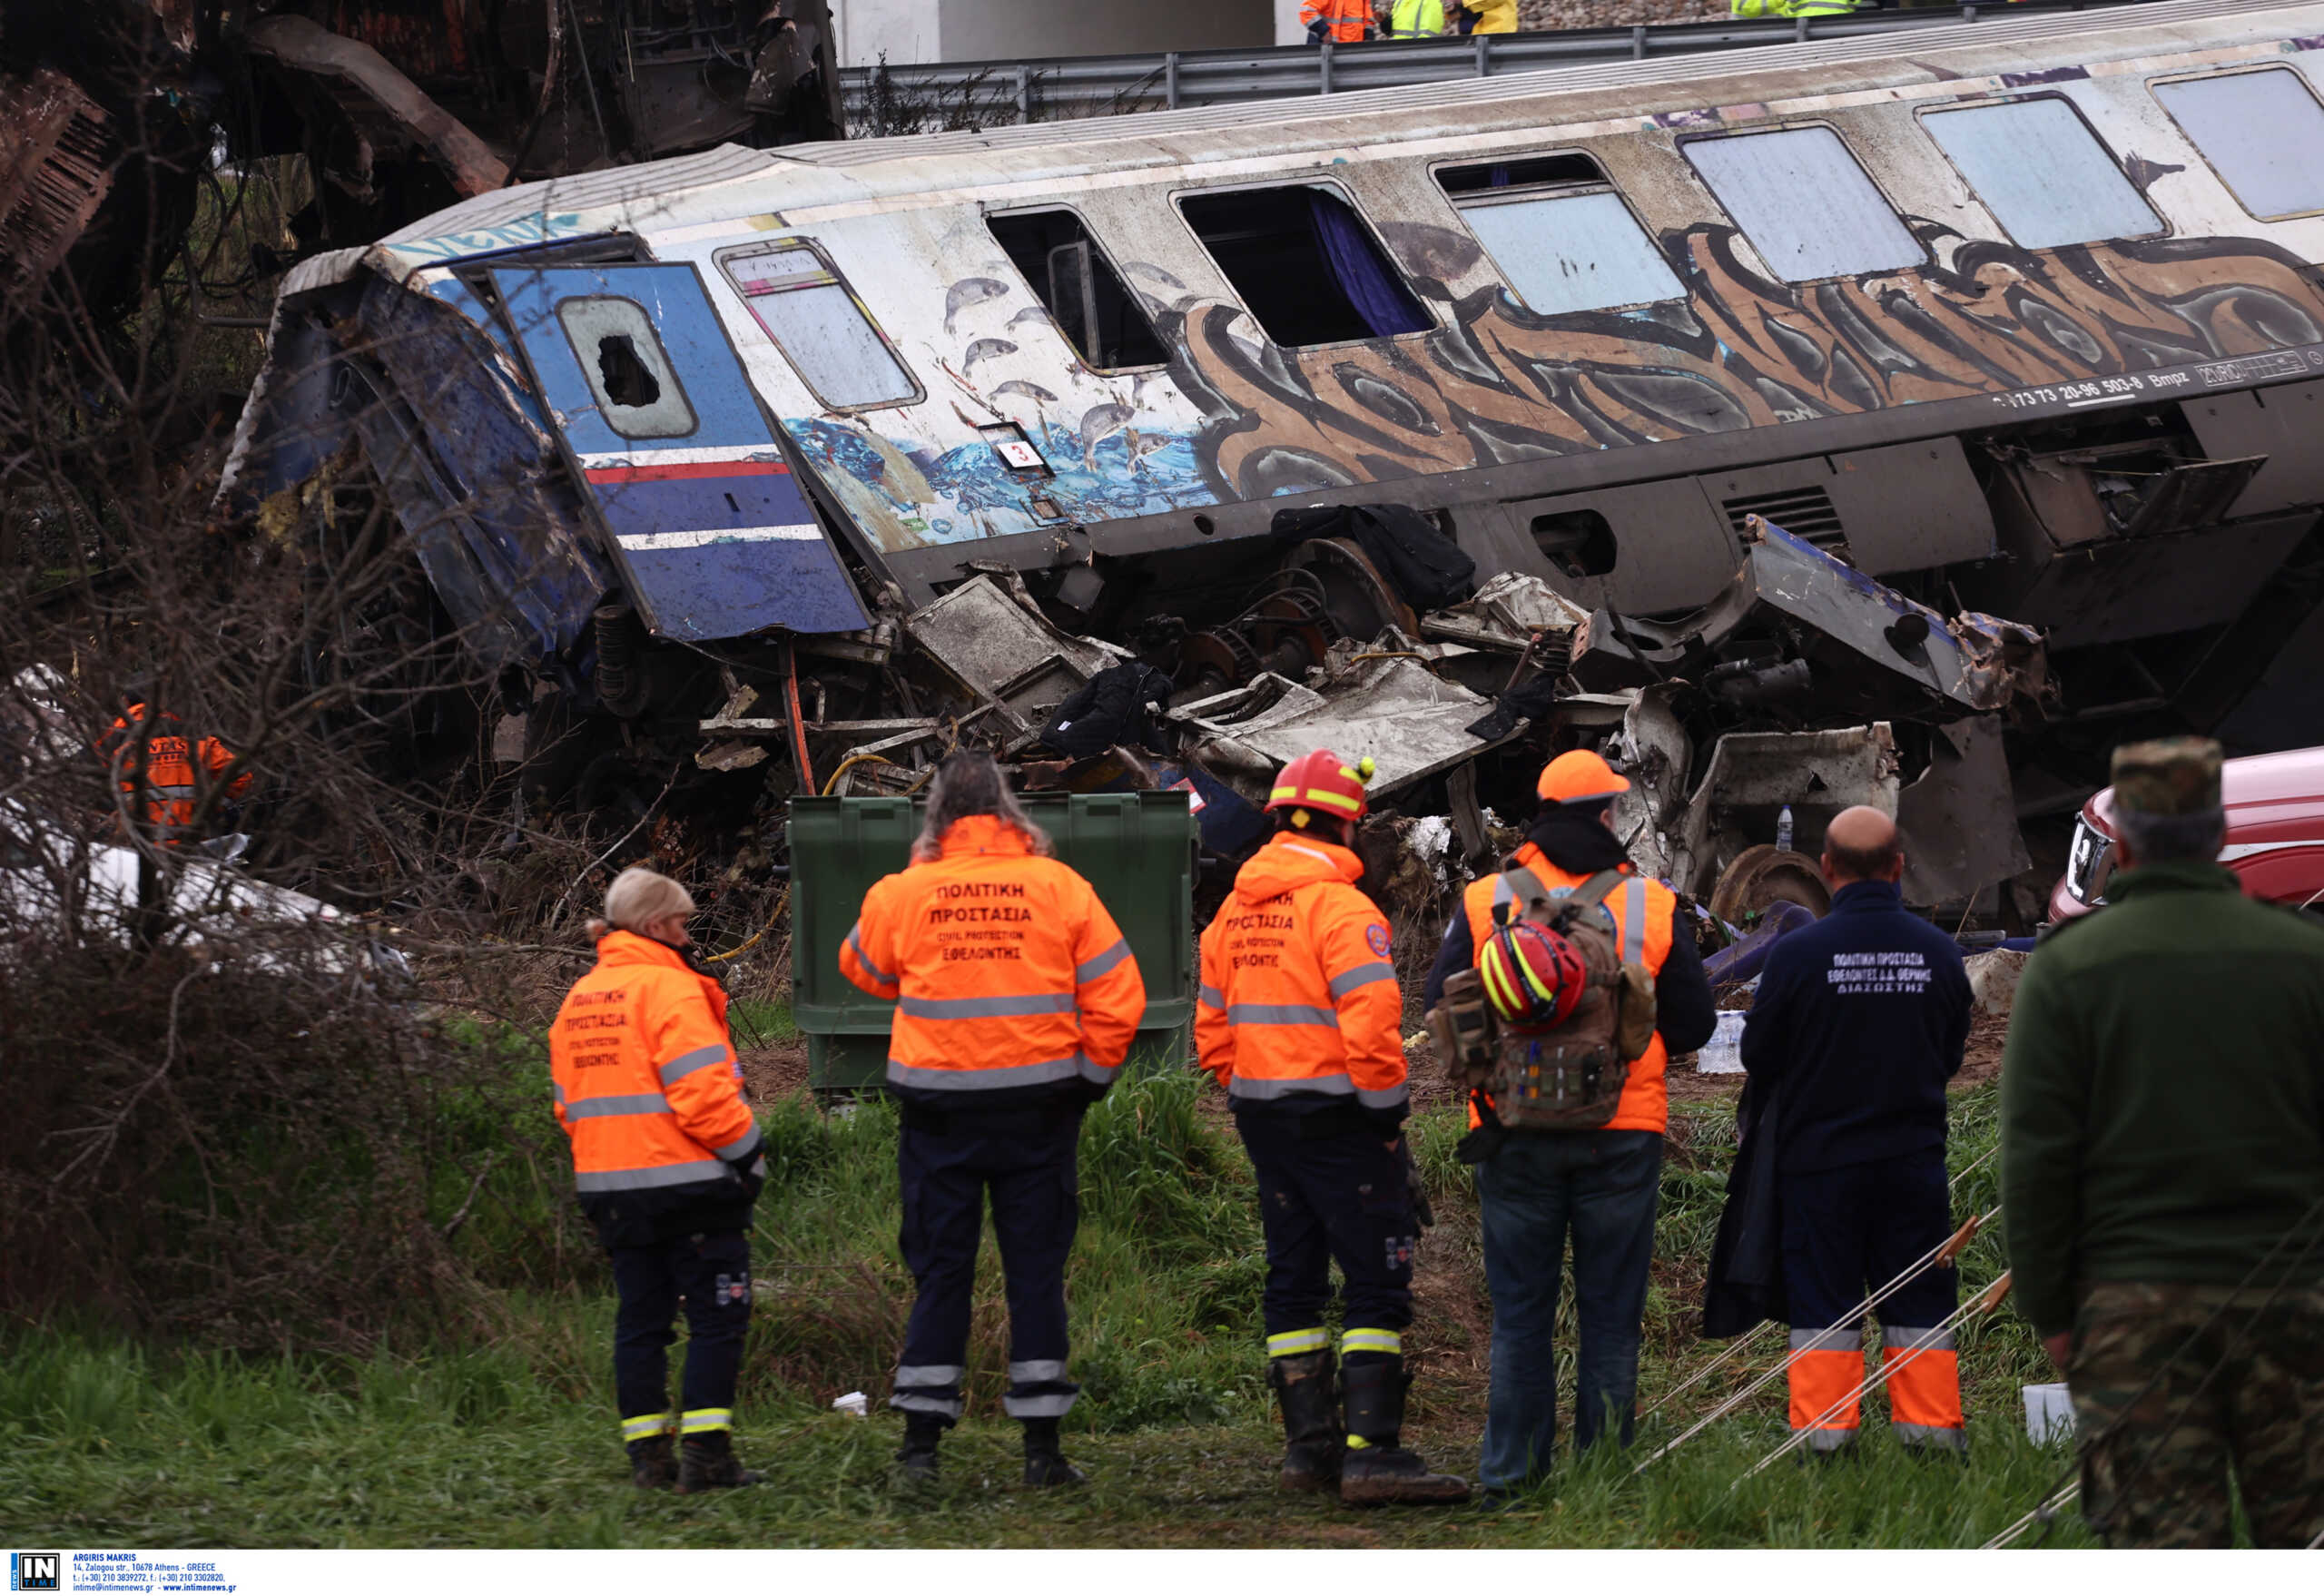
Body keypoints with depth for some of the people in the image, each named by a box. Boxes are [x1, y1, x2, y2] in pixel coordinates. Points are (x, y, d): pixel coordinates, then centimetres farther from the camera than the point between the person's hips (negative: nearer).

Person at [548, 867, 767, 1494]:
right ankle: (705, 1453, -7)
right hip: (689, 1182, -7)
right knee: (717, 1319, -2)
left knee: (640, 1320, 11)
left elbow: (567, 1102, 18)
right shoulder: (669, 988, -12)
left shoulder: (578, 1000, 14)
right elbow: (701, 1090, -18)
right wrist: (746, 1147, -7)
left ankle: (648, 1454, 10)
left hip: (608, 1184, 7)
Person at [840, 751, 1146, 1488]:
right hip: (1038, 1107, 0)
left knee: (940, 1271, 8)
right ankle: (1042, 1445, 5)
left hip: (940, 1108, 0)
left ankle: (921, 1440, 5)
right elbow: (1117, 995, -3)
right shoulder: (1059, 887, -3)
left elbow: (860, 967, 16)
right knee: (1037, 1272, 6)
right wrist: (1091, 1075, 8)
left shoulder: (902, 894, -4)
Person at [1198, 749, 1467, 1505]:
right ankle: (1373, 1452, -12)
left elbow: (1211, 1028, 15)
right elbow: (1371, 1023, -22)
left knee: (1294, 1280, 14)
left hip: (1264, 1114, 8)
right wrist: (1387, 1110, -12)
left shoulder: (1234, 913, 11)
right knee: (1377, 1285, -5)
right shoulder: (1340, 906, -15)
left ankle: (1308, 1443, 17)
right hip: (1338, 1117, -8)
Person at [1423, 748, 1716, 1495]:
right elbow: (1694, 1022, 3)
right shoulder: (1651, 906, -2)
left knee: (1519, 1307, 8)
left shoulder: (1482, 902, -2)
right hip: (1623, 1131, 0)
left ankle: (1511, 1466, 6)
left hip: (1515, 1130, 1)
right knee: (1611, 1307, 7)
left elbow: (1442, 1006, 1)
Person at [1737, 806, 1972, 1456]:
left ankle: (1824, 1436, 6)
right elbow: (1951, 1056, 9)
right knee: (1918, 1302, 11)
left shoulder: (1797, 953, -14)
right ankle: (1931, 1428, 14)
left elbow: (1758, 1058, -3)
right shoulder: (1938, 951, -4)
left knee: (1822, 1304, 6)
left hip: (1818, 1158, -2)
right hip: (1913, 1155, 2)